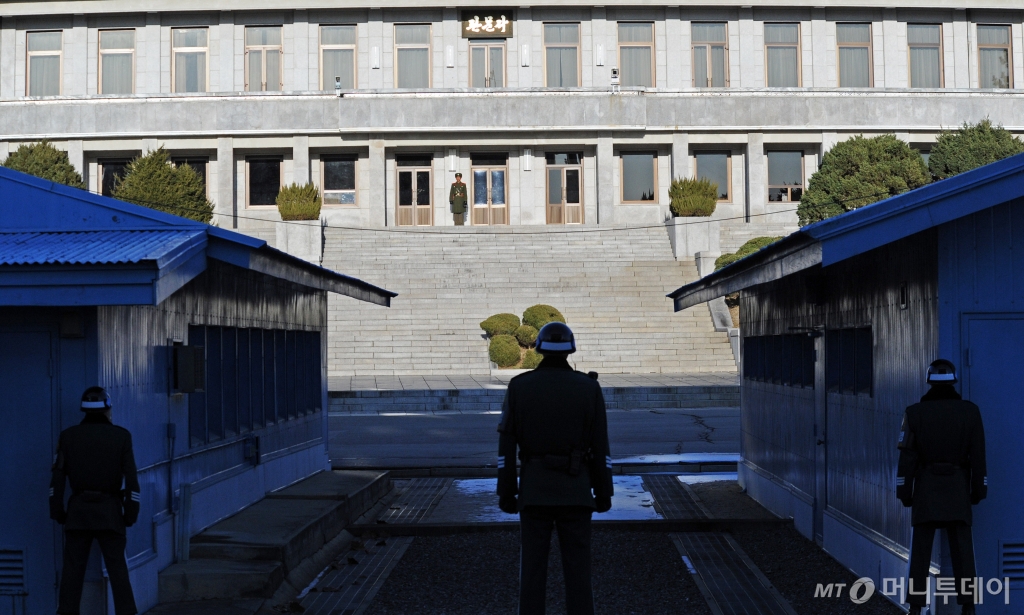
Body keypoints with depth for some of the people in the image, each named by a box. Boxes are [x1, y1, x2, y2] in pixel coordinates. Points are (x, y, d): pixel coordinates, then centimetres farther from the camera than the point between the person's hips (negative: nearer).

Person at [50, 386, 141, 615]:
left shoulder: (68, 436, 2)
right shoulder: (121, 436, -2)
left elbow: (57, 478, 1)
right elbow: (131, 480, -4)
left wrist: (57, 511, 8)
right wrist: (130, 513, 1)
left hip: (78, 511, 1)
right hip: (110, 512, -1)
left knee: (73, 569, 6)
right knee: (117, 568, 2)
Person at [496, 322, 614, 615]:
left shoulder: (519, 386, -4)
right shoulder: (589, 388, -4)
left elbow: (506, 445, -3)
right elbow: (600, 447, -3)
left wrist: (505, 492, 4)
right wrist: (604, 492, 6)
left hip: (534, 489, 0)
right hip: (575, 490, 0)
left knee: (533, 567, 7)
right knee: (577, 568, 7)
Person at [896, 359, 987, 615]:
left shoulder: (915, 412, -5)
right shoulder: (970, 411, -1)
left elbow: (907, 456, -6)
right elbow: (978, 455, 0)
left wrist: (904, 491, 1)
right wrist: (978, 489, 8)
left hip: (926, 488, -1)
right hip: (958, 488, 1)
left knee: (920, 549, 3)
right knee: (962, 550, 5)